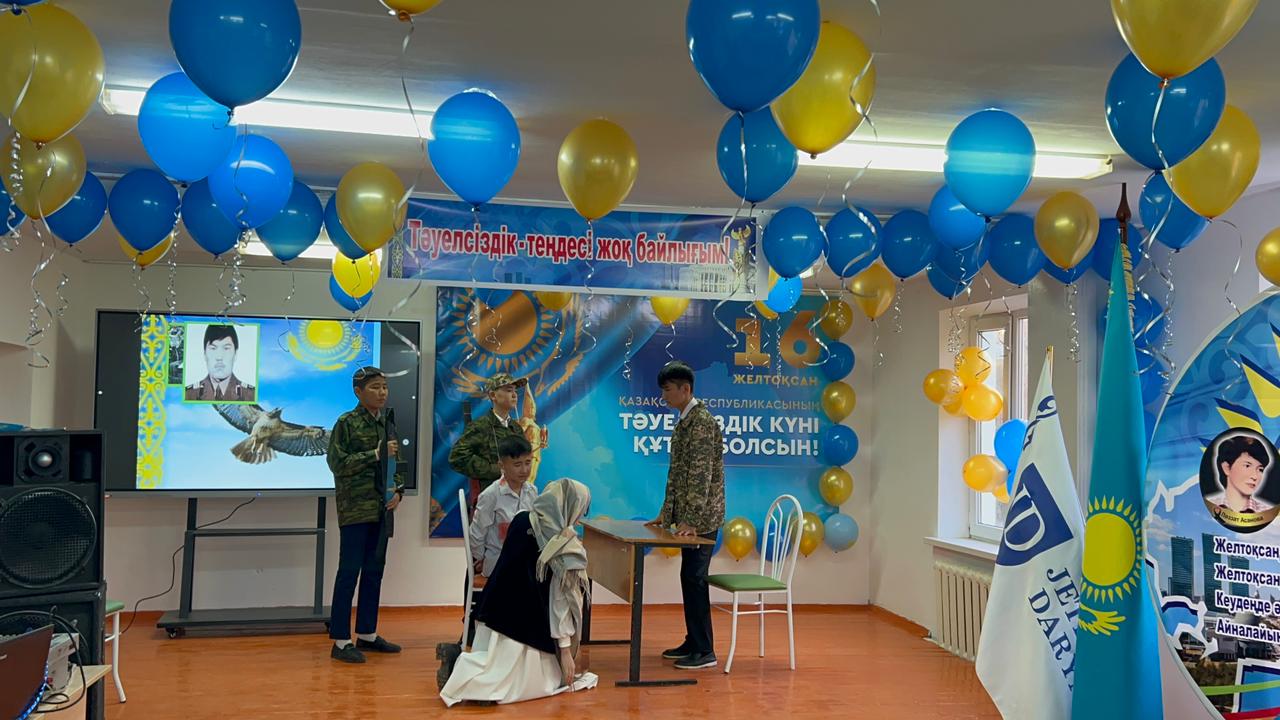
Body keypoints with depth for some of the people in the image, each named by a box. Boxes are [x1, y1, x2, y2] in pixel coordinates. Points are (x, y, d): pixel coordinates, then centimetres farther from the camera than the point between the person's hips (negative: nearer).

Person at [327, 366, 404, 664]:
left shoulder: (387, 425, 13)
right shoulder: (346, 423, -5)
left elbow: (396, 465, 17)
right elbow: (337, 462, -12)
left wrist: (398, 491, 0)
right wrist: (375, 454, -15)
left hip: (381, 509, 6)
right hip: (355, 508, -6)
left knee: (374, 571, 12)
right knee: (349, 571, -5)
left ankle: (367, 634, 22)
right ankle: (341, 641, 0)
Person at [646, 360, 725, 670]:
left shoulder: (702, 421, -15)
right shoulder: (683, 421, 14)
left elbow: (702, 473, -20)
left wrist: (692, 519, -22)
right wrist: (666, 514, 17)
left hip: (702, 516, -9)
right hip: (688, 515, 9)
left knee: (694, 578, -6)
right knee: (690, 578, 13)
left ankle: (705, 651, 0)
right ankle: (692, 642, 21)